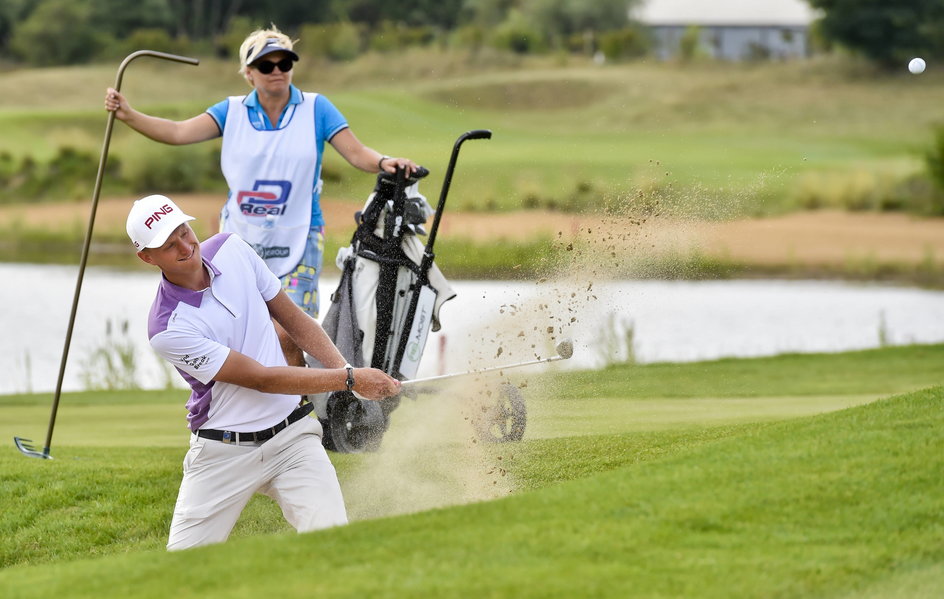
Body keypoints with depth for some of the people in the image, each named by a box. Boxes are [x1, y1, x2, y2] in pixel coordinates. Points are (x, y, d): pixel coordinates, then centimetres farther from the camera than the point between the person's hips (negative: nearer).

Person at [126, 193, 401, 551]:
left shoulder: (232, 250, -2)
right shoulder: (168, 330, -20)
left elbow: (293, 318, 11)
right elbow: (262, 379, -19)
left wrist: (344, 368, -2)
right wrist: (348, 379, -20)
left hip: (290, 436, 3)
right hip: (224, 451, -3)